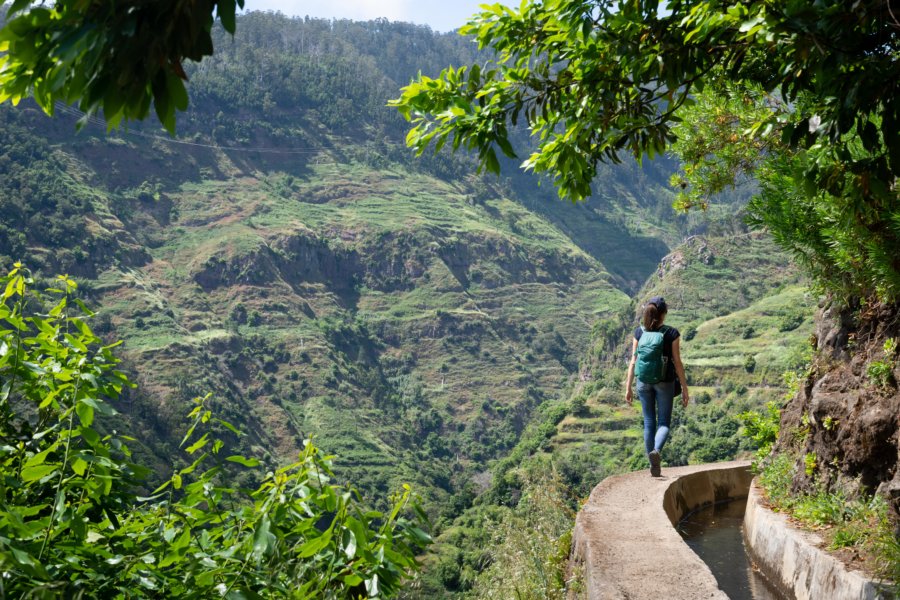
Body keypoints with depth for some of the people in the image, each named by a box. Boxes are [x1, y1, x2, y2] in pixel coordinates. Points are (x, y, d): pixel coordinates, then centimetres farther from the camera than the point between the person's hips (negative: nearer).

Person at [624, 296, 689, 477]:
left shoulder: (639, 332, -1)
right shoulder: (671, 333, -8)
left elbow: (633, 361, -2)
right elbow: (677, 362, -7)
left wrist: (628, 387, 3)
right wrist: (685, 388, 0)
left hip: (644, 382, 2)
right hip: (664, 382, -2)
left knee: (649, 422, 12)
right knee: (664, 423, 5)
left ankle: (653, 465, 15)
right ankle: (656, 451, -25)